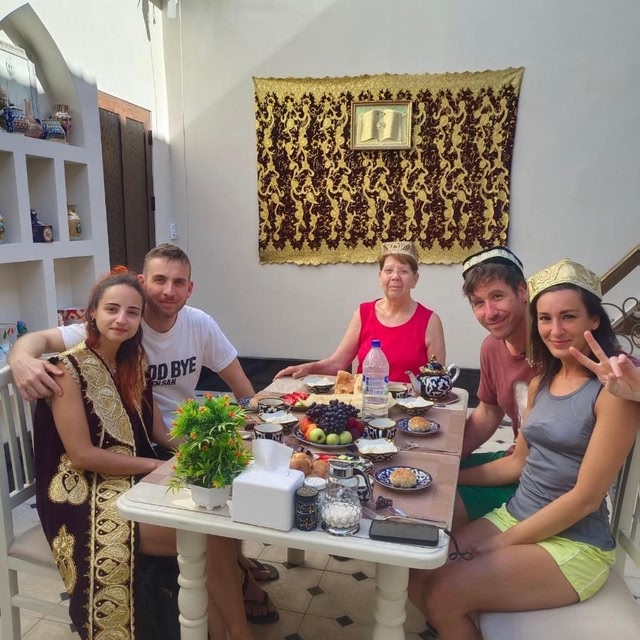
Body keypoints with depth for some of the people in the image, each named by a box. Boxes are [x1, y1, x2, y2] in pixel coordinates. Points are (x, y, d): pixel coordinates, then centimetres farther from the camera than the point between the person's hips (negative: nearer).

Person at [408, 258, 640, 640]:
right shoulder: (542, 382, 7)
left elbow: (586, 497, -18)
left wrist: (503, 542, -14)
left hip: (575, 544, -6)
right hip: (515, 516, 6)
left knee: (444, 594, -19)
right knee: (419, 576, -5)